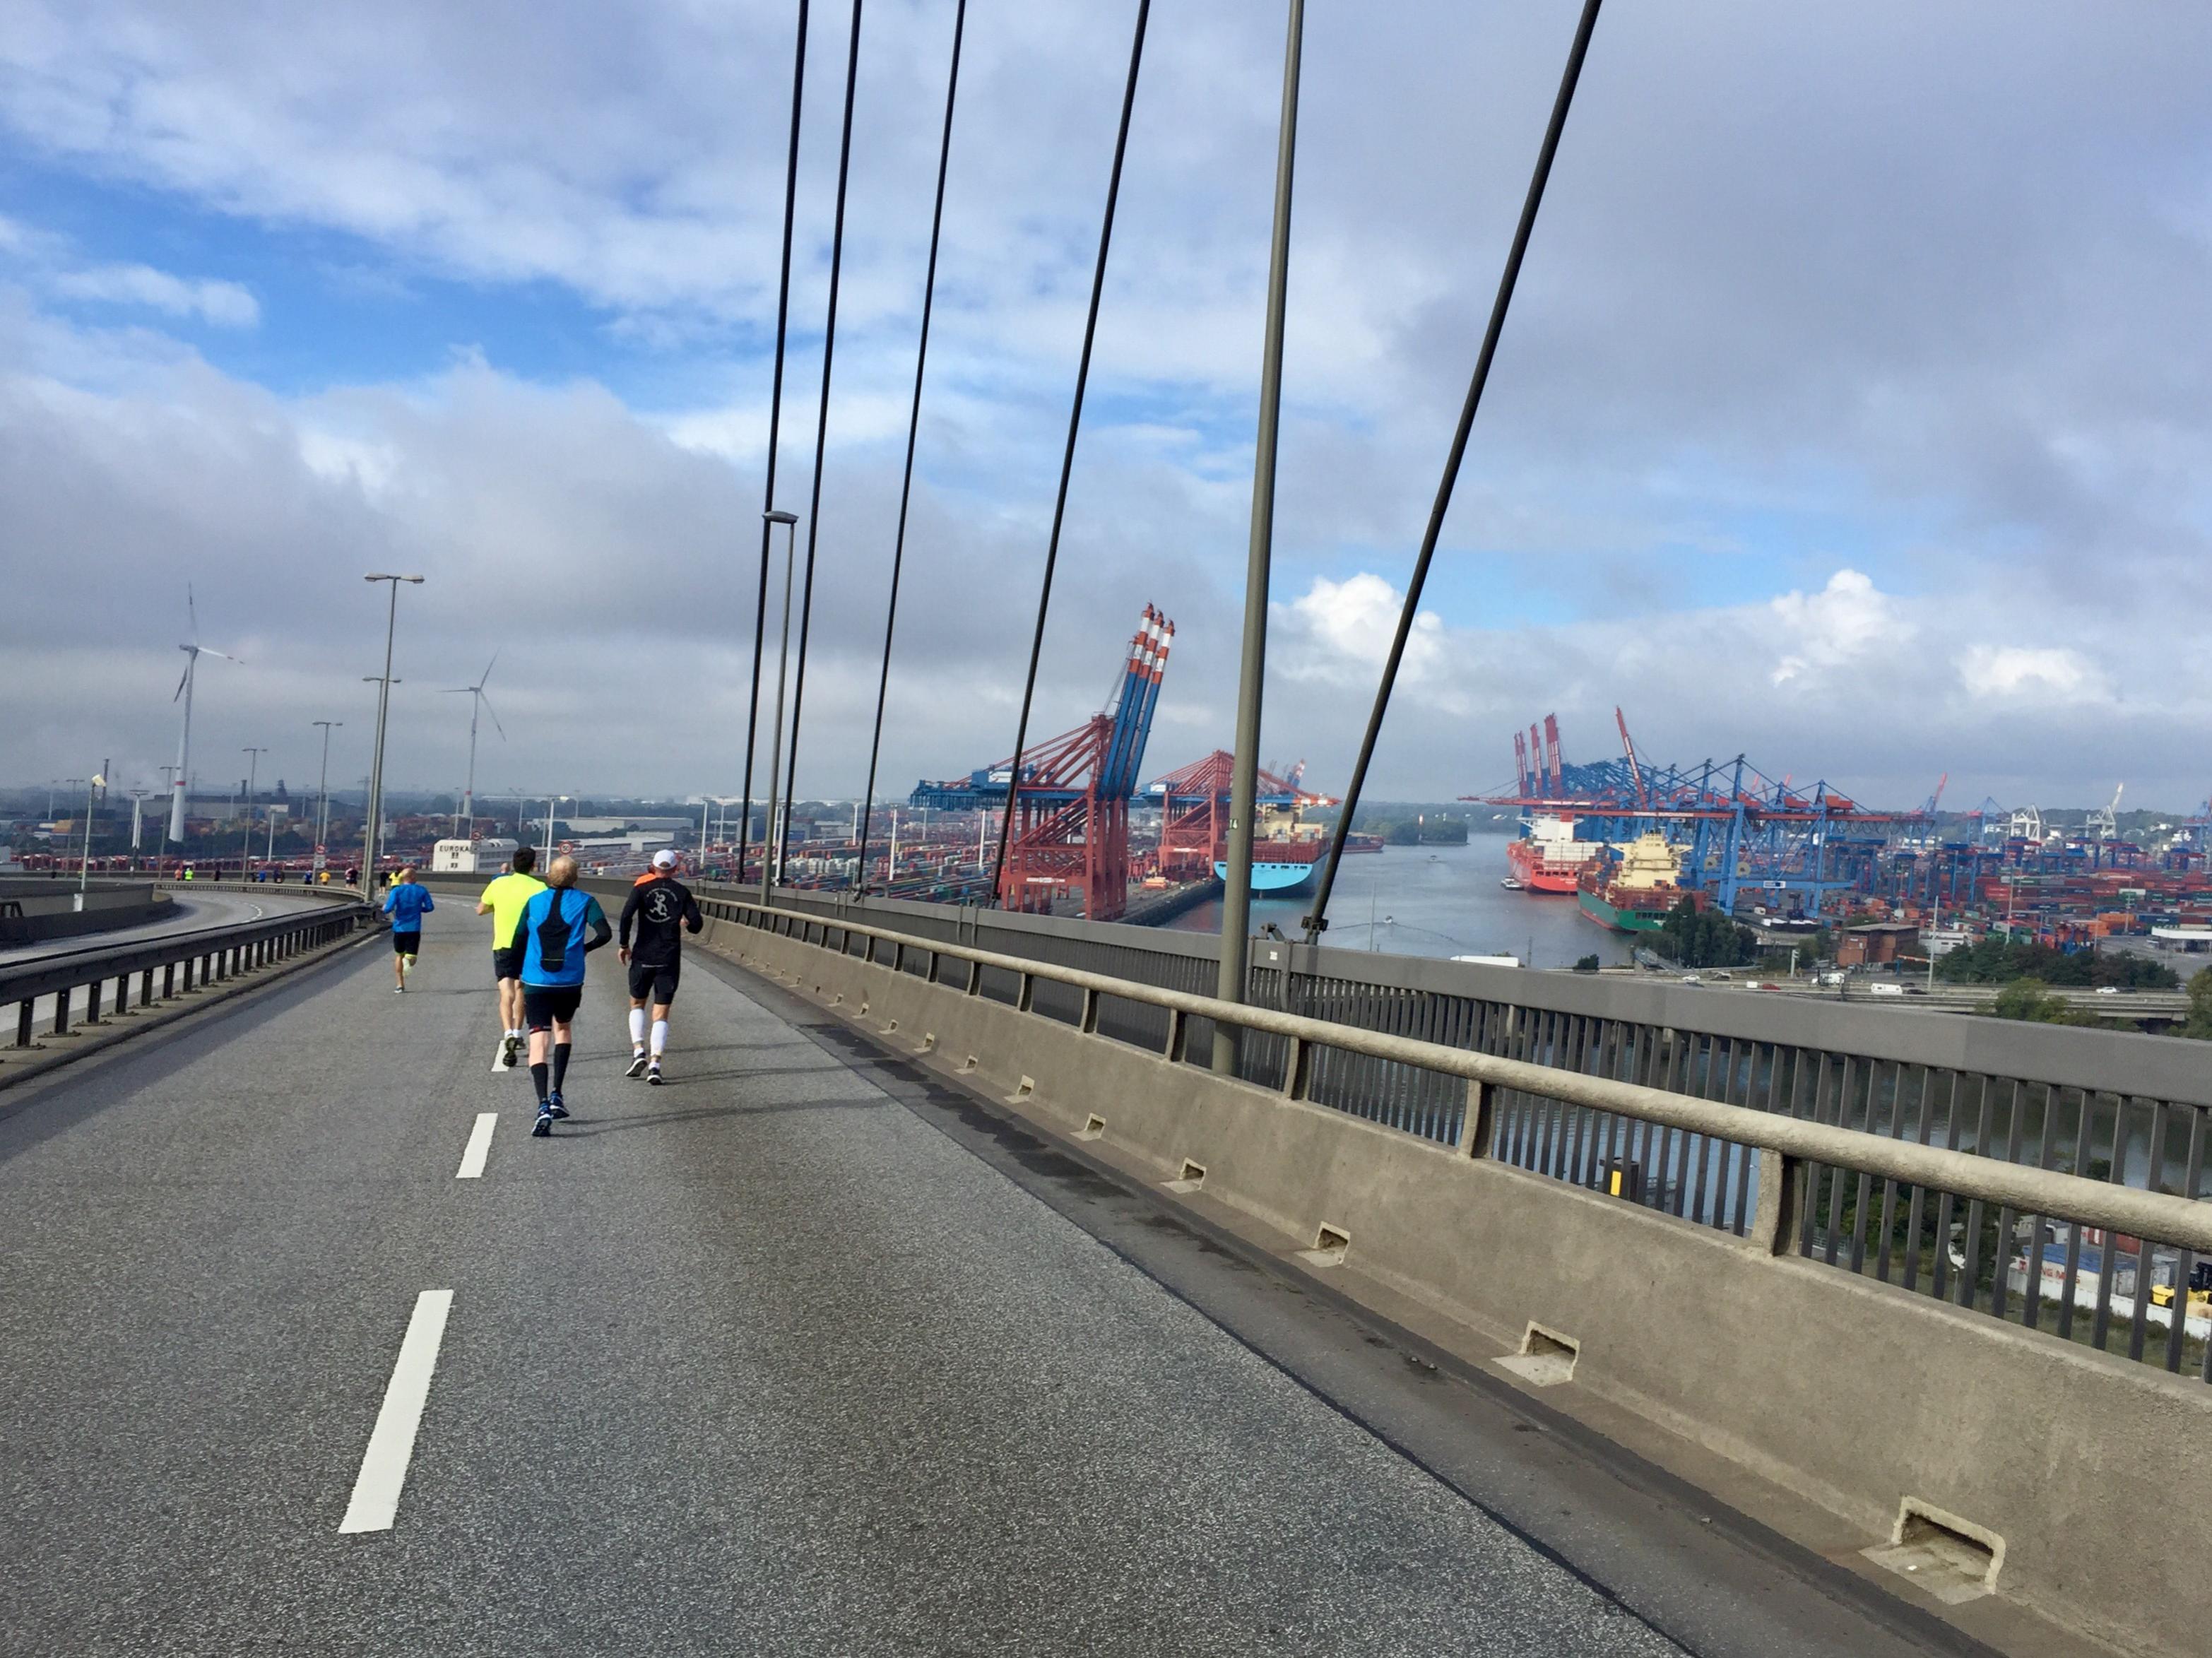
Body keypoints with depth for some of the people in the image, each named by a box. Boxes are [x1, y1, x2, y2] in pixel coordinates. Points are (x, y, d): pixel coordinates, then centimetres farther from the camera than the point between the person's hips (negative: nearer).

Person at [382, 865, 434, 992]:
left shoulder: (397, 891, -4)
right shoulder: (422, 890, 0)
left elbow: (388, 909, -14)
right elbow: (430, 907, 0)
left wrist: (384, 907, 8)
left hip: (399, 928, 1)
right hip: (414, 929, -1)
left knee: (399, 956, 19)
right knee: (412, 957, 2)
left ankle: (400, 985, 18)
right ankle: (409, 959, -36)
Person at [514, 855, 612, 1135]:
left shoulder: (534, 902, 8)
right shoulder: (584, 901, 2)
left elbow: (518, 941, 9)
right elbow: (605, 933, -9)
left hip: (536, 983, 0)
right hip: (570, 982, 0)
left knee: (538, 1041, -2)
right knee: (564, 1028, 25)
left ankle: (543, 1105, -21)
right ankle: (556, 1095, 17)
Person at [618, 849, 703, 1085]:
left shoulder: (642, 888, 1)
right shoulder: (682, 892, 3)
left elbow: (627, 915, -12)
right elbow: (697, 924, -3)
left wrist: (624, 945, -1)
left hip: (643, 956, 0)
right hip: (670, 959, 0)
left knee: (637, 1004, 20)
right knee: (661, 1014, 4)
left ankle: (638, 1051, 3)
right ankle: (655, 1064, -9)